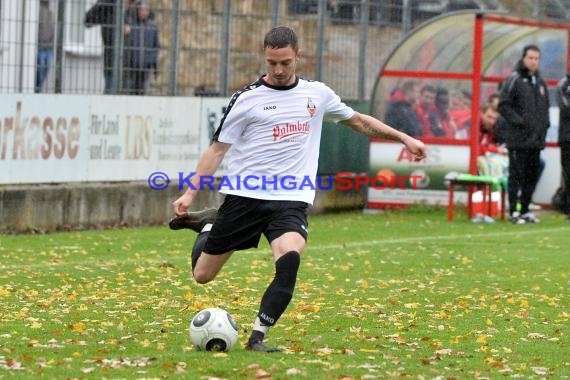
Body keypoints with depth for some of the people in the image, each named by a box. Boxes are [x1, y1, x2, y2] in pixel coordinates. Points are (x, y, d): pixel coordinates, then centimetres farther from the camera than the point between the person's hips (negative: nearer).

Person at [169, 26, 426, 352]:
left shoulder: (317, 94, 8)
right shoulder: (248, 99, -2)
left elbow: (358, 121, 23)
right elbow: (218, 149, 0)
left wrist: (404, 138, 18)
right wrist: (190, 193, -9)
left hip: (291, 200, 1)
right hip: (244, 197, -1)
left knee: (290, 260, -30)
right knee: (203, 275, 6)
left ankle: (257, 338, -21)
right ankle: (208, 224, 40)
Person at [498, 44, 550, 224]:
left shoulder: (540, 81, 16)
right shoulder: (514, 80, -6)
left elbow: (545, 106, 26)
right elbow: (503, 105, -11)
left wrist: (545, 123, 11)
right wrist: (519, 122, -16)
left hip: (537, 139, 7)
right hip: (518, 139, -7)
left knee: (531, 176, 10)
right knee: (516, 175, -5)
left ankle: (525, 211, 18)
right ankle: (514, 212, -3)